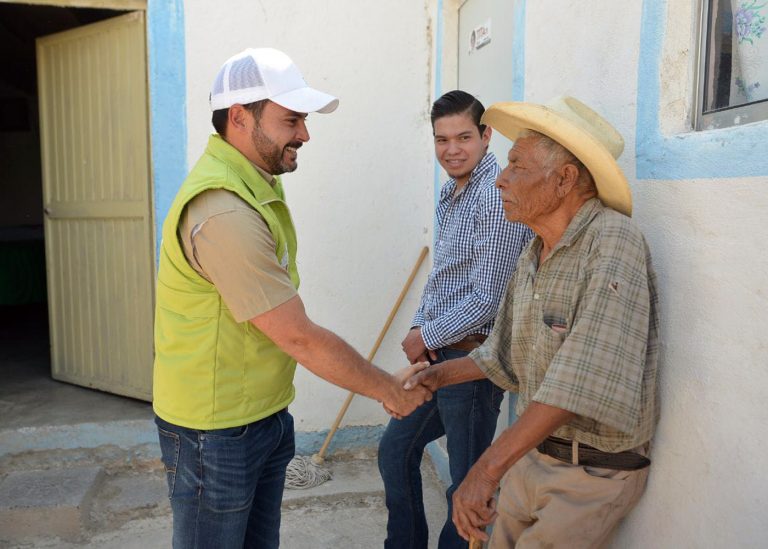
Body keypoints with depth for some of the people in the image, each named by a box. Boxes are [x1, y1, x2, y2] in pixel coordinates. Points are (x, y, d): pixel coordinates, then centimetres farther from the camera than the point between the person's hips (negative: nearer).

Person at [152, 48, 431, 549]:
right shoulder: (223, 212, -29)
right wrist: (388, 389, -13)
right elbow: (300, 338, -26)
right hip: (215, 430, -9)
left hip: (264, 414, 9)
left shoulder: (253, 186, 6)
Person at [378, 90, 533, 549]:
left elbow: (488, 298, -21)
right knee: (396, 451, 20)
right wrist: (419, 326, 2)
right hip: (438, 354, 10)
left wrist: (428, 336, -10)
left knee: (468, 481, 6)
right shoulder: (452, 194, 11)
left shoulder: (496, 195, -19)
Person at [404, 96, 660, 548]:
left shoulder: (612, 242, -24)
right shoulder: (532, 258, 3)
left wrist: (488, 468, -36)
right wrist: (439, 374, 12)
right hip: (529, 453, 7)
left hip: (594, 472, -7)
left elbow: (586, 379, -35)